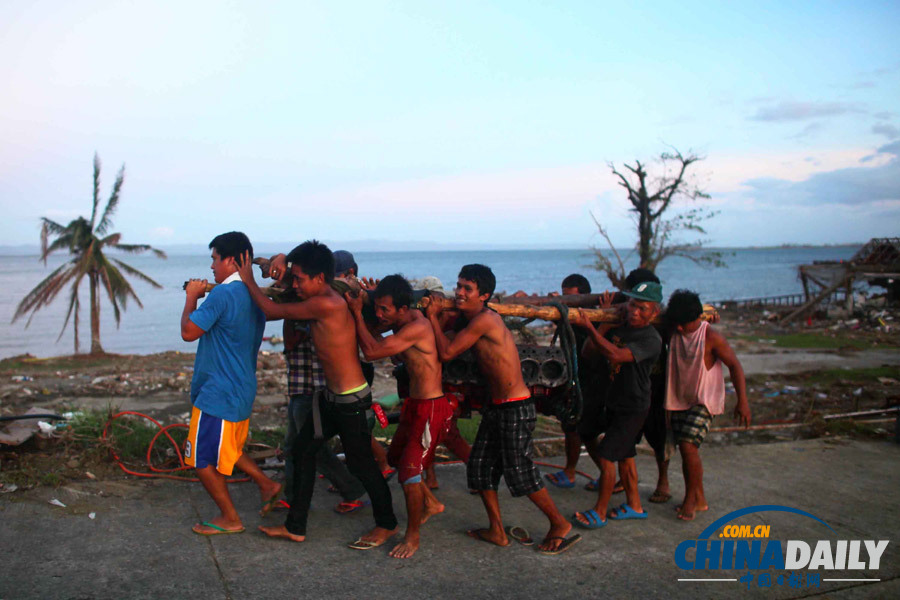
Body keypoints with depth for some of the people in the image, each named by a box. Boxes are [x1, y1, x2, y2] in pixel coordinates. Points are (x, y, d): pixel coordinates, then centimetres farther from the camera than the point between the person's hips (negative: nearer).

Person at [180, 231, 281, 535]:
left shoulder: (223, 294, -21)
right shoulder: (254, 295, 9)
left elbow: (189, 331, -18)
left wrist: (191, 297, -4)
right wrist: (203, 297, 14)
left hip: (217, 394, -9)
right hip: (242, 392, 9)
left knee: (202, 459, 6)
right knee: (227, 450, 27)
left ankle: (229, 519, 16)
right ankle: (267, 485, 25)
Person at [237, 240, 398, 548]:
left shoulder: (327, 305, -24)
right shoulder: (322, 303, 5)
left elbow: (273, 311, -15)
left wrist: (248, 280, -3)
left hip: (351, 400, -10)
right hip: (331, 396, 10)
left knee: (360, 463, 5)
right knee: (303, 450, 14)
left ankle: (387, 524, 27)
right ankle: (295, 527, 26)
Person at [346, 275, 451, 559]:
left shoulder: (418, 327, -25)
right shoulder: (402, 321, 3)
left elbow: (371, 351, -27)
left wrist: (357, 312, -17)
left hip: (431, 408, -10)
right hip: (414, 404, 10)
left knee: (408, 471, -7)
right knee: (395, 458, 21)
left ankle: (412, 535, 12)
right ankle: (431, 504, 41)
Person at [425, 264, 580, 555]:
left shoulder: (485, 319, -20)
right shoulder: (469, 319, 8)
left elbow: (447, 352, -16)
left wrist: (433, 317, -5)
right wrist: (437, 315, 10)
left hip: (516, 408, -9)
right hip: (495, 407, 9)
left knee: (519, 471, -1)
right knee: (480, 466, 11)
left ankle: (559, 525, 18)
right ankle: (497, 531, 23)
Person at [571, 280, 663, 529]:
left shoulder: (651, 339, -21)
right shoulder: (618, 327, 1)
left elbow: (616, 355, -35)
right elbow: (590, 350, -4)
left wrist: (589, 327, -38)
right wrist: (606, 319, -7)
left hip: (632, 408, -7)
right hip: (612, 400, 8)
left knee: (606, 455, -5)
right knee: (624, 455, 19)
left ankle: (600, 512, 11)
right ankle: (634, 505, 36)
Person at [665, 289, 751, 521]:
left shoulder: (711, 337, -13)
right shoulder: (673, 333, -1)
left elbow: (734, 365, -9)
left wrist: (742, 401, -13)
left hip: (703, 401, -5)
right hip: (679, 400, 5)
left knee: (688, 446, -17)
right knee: (686, 450, 9)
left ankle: (690, 498, 2)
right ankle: (699, 499, 23)